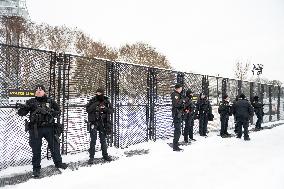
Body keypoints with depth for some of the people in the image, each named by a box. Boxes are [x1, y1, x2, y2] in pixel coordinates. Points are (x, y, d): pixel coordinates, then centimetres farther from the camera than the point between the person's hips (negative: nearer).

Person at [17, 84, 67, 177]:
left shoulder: (50, 101, 6)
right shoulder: (31, 102, 4)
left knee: (55, 145, 10)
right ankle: (36, 168, 22)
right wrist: (24, 107, -21)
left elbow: (58, 111, 8)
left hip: (49, 128, 1)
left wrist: (51, 113, -12)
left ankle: (58, 162, 30)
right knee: (36, 149, 6)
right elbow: (21, 113, 1)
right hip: (36, 129, -1)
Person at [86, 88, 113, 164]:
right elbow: (87, 109, -8)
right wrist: (94, 105, -21)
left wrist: (105, 108, -16)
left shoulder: (106, 101, 3)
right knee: (93, 140, -3)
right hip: (94, 122, -2)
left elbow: (111, 110, 3)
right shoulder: (93, 101, -2)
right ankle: (91, 157, 6)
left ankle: (105, 155, 26)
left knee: (103, 140, 13)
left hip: (103, 123, 2)